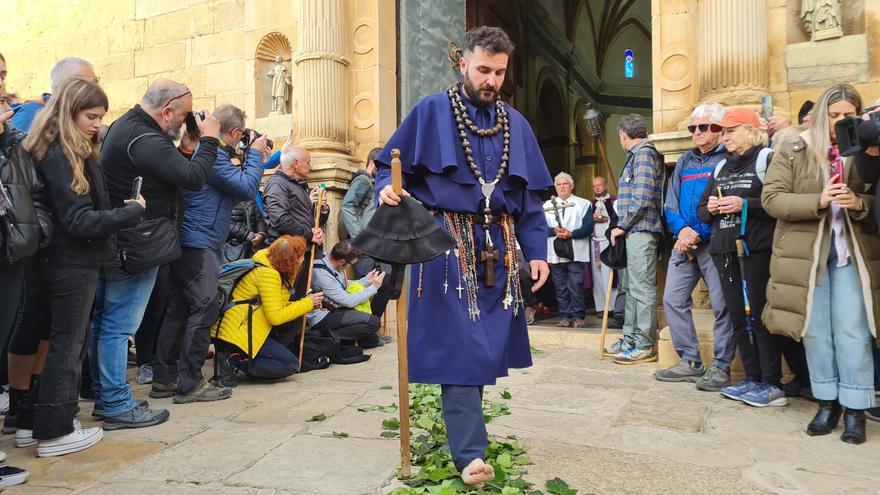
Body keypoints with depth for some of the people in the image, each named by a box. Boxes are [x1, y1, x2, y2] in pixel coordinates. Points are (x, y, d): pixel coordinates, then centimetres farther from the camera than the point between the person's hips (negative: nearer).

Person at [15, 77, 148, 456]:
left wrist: (118, 211, -1)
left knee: (71, 341, 18)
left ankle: (31, 423, 29)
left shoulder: (75, 152, 12)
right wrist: (131, 212, -15)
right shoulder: (60, 156, -17)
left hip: (73, 261, 9)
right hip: (73, 263, -9)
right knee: (68, 344, 2)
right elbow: (79, 221, -21)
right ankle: (54, 432, 15)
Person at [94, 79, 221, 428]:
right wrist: (209, 139, -11)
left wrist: (186, 148, 6)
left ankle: (103, 395, 29)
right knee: (119, 325, -3)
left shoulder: (126, 126, 13)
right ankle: (117, 406, 7)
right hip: (138, 247, -11)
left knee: (104, 321, 16)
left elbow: (166, 172, 16)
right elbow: (194, 178, -23)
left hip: (116, 243, 11)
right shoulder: (145, 140, -21)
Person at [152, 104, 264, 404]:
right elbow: (248, 188, -16)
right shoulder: (213, 154, -14)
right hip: (199, 245, -11)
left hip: (189, 244, 11)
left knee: (179, 309, 12)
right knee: (204, 310, -8)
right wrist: (255, 153, -4)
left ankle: (164, 379, 19)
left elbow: (232, 194, 23)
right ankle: (190, 384, -3)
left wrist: (252, 157, 17)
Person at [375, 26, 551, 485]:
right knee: (459, 343, -8)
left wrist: (536, 250, 7)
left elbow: (529, 196, 14)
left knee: (488, 341, 9)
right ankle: (470, 453, -4)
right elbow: (391, 166, 2)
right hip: (447, 242, -5)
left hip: (497, 245, 5)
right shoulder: (431, 111, 0)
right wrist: (387, 189, -22)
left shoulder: (515, 124, 14)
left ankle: (463, 427, 27)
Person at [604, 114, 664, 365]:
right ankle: (631, 338, 22)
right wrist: (621, 225, 18)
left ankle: (645, 346, -2)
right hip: (634, 232, 11)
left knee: (642, 288, -7)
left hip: (641, 231, -11)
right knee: (632, 287, 14)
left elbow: (642, 199, -18)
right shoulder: (636, 155, 21)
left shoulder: (644, 153, -9)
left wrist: (622, 226, -12)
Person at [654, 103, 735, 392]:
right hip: (684, 243, 7)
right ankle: (690, 362, 16)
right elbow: (671, 203, 13)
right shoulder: (685, 161, 17)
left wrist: (698, 234, -15)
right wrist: (681, 230, -6)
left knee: (722, 305, -3)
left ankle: (720, 367, 9)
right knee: (673, 299, 6)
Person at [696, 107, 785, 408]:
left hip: (757, 249, -7)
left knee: (759, 314, -6)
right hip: (725, 250, 7)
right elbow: (702, 210, 23)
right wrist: (710, 209, 2)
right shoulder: (720, 168, 20)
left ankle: (772, 385, 3)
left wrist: (745, 205, -17)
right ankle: (752, 379, 18)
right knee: (738, 315, 9)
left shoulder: (767, 159, -1)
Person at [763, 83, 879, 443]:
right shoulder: (794, 148, 0)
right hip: (806, 252, 0)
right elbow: (771, 199, -6)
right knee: (815, 330, 7)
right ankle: (827, 402, 20)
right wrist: (819, 202, -18)